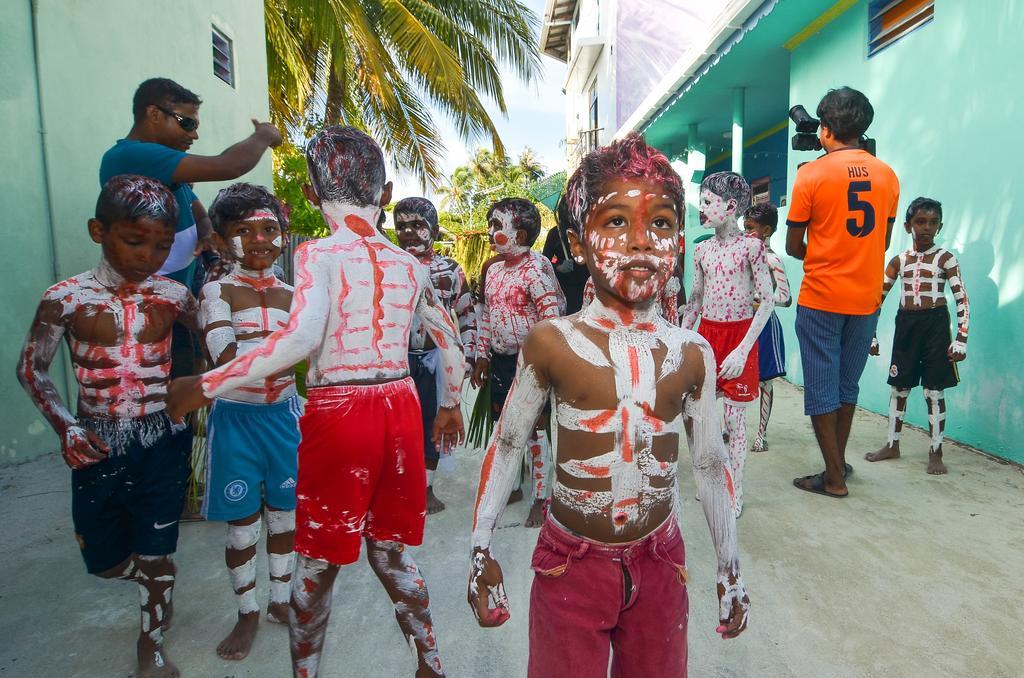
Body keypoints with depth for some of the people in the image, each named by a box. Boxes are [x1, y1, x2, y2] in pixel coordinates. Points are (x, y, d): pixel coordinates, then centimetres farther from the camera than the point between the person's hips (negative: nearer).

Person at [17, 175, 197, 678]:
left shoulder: (173, 296, -6)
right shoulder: (65, 298, -9)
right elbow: (31, 369, 0)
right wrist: (65, 427, -12)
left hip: (163, 443, 0)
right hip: (96, 445, 1)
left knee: (154, 552, 9)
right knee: (104, 558, 14)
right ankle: (159, 589, 48)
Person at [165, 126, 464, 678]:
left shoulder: (318, 254, -8)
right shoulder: (409, 264, 8)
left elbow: (300, 340, -24)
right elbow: (449, 342, 15)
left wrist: (205, 385, -16)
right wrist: (450, 405, 29)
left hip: (337, 413, -4)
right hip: (399, 407, 5)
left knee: (317, 564, 16)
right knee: (390, 552, 21)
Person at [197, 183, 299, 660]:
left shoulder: (294, 295, 4)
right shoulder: (217, 292, -7)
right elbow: (226, 358, -22)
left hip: (285, 415, 3)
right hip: (236, 418, -3)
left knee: (285, 517, 14)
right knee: (242, 525, 10)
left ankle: (281, 602, 35)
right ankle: (247, 614, 32)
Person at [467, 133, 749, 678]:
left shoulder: (692, 353, -6)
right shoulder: (552, 342, -13)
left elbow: (710, 465, 5)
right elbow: (506, 444, -4)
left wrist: (730, 569, 12)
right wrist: (481, 550, -1)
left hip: (659, 565, 3)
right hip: (569, 565, -2)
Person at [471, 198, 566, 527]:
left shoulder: (536, 267, -15)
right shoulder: (493, 269, 8)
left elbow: (552, 318, -19)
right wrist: (483, 356, 14)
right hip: (500, 360, 7)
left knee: (534, 429, 4)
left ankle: (540, 500, 19)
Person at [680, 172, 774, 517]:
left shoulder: (751, 246, -10)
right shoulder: (702, 249, 6)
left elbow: (768, 301, -12)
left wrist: (743, 349, -19)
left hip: (740, 336, -5)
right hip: (706, 333, 5)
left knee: (734, 418, 4)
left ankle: (735, 491, 19)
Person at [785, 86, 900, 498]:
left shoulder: (811, 174, -9)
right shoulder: (888, 175, 6)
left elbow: (793, 246, -6)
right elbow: (883, 242, 11)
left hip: (821, 298, -5)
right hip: (866, 298, 5)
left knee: (822, 388, 4)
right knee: (847, 386, 18)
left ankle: (834, 478, 11)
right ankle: (838, 462, 30)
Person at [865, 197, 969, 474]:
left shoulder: (945, 258, -1)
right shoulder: (899, 261, 7)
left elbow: (962, 300, -5)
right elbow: (877, 297, 10)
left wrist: (961, 339, -12)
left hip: (935, 324, -3)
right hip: (905, 324, 3)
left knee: (934, 391, 1)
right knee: (899, 387, 10)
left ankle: (936, 453, 13)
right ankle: (892, 445, 22)